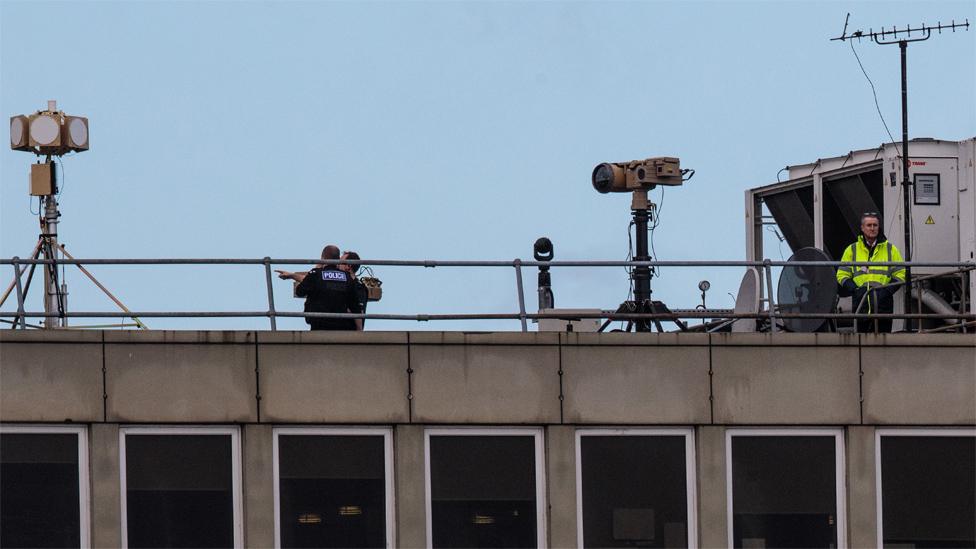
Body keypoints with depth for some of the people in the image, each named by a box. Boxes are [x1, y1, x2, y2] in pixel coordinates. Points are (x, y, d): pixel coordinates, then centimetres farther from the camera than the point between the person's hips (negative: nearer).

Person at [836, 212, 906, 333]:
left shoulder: (890, 249, 12)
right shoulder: (852, 250, 12)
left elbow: (900, 274, 12)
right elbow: (842, 275, 12)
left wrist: (887, 290, -5)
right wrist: (855, 290, -5)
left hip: (884, 304, 0)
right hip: (861, 304, 0)